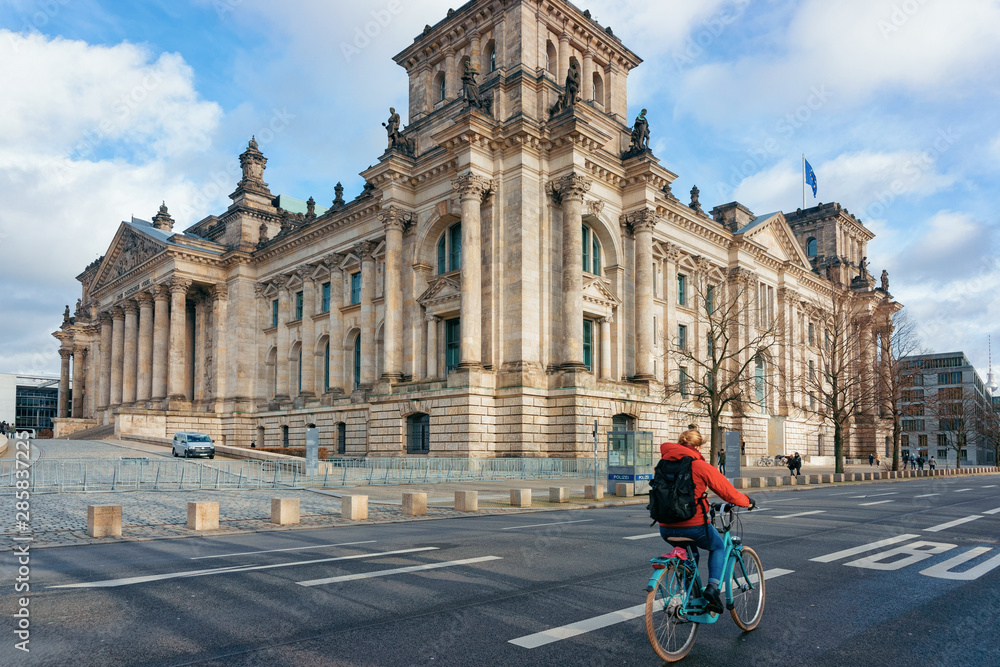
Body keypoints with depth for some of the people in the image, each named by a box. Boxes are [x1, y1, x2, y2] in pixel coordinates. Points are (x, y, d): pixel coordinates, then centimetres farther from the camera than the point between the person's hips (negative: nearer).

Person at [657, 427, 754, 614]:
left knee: (690, 553, 33)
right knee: (718, 547, 26)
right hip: (694, 525, -5)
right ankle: (712, 588, 6)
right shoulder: (700, 466, -8)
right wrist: (747, 501, 20)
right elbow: (727, 491, -1)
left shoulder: (664, 463, 8)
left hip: (666, 528, 5)